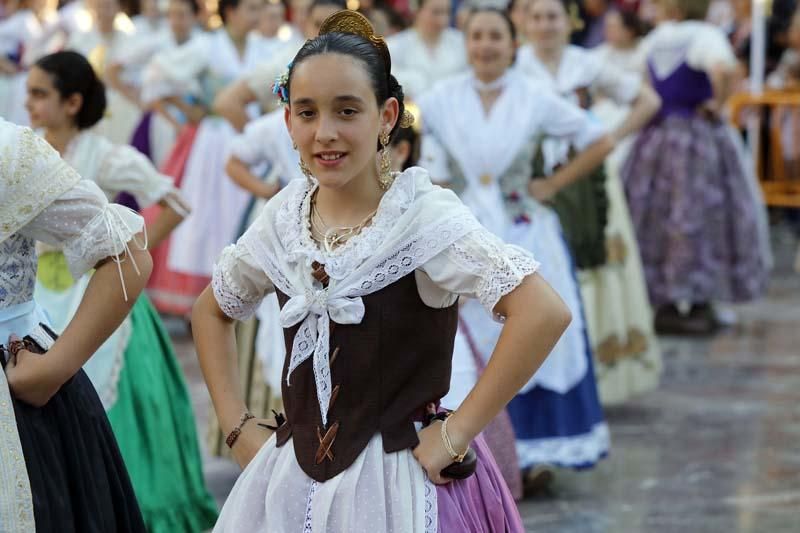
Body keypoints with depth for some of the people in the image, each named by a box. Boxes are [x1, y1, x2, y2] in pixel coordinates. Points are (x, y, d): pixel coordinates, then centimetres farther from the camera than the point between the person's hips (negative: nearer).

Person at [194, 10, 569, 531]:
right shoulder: (285, 216, 1)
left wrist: (456, 434, -21)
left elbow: (545, 312, -26)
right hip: (295, 475, 5)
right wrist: (237, 425, 8)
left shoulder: (423, 212, -15)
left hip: (400, 480, -5)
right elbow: (212, 311, 18)